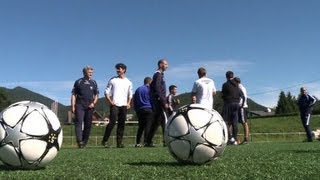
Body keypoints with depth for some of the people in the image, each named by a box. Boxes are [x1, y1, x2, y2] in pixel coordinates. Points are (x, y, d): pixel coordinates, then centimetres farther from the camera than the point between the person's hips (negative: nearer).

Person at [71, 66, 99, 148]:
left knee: (88, 124, 4)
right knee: (79, 122, -14)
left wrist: (93, 103, 0)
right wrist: (73, 106, -3)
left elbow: (96, 94, 16)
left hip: (89, 107, 3)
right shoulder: (78, 82, 4)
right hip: (79, 106, -3)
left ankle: (84, 142, 14)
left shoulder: (93, 83, 11)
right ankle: (79, 141, -21)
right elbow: (73, 94, 5)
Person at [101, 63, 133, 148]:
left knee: (122, 124, 3)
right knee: (112, 122, -14)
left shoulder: (128, 82, 15)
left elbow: (130, 94, 22)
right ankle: (105, 140, -6)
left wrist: (128, 103, 7)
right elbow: (106, 91, 6)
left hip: (124, 106, 3)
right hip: (114, 105, -3)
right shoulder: (113, 80, 7)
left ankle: (119, 142, 8)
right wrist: (110, 101, -7)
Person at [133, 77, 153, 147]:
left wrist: (136, 110, 20)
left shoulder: (138, 89, 17)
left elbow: (134, 101, 17)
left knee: (140, 127, 11)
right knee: (148, 126, -8)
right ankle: (146, 141, -18)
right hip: (148, 109, -6)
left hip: (139, 110, 6)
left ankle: (137, 143, 7)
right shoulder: (149, 89, 0)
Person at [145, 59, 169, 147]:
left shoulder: (159, 74, 21)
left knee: (156, 122, 10)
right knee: (165, 120, -11)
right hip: (159, 101, -10)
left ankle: (148, 142, 13)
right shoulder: (158, 74, -8)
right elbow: (157, 89, -18)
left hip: (157, 103, 10)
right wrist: (164, 102, -20)